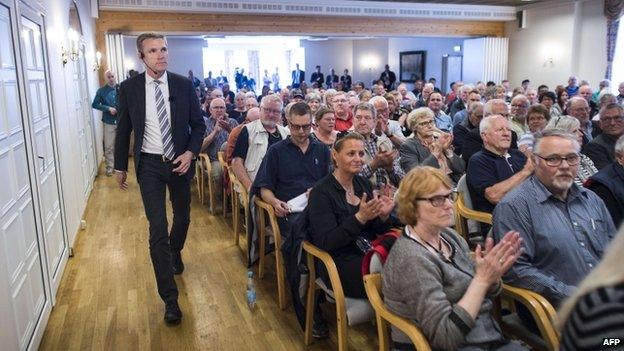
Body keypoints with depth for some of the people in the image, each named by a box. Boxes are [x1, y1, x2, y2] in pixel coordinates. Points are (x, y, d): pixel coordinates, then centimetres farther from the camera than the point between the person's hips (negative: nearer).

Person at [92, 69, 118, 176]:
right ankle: (110, 167, 9)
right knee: (109, 146, -1)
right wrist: (108, 108, -14)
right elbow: (94, 104, -3)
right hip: (109, 122, -1)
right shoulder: (101, 91, 1)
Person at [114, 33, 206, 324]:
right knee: (158, 229, -6)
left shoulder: (184, 85, -4)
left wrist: (190, 152, -14)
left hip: (180, 161, 2)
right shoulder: (129, 88, -4)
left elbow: (198, 124, 1)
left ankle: (175, 252, 54)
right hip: (149, 164, -1)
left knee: (182, 217, 20)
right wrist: (120, 166, 8)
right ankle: (170, 298, 3)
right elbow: (123, 130, 5)